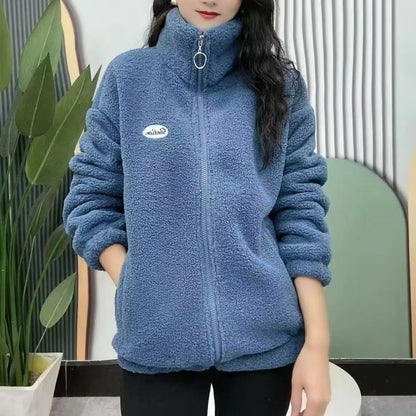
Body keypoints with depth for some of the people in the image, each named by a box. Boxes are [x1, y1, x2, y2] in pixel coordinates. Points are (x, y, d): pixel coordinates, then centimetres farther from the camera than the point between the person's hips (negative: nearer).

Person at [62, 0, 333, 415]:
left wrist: (317, 341, -5)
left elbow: (300, 213, -1)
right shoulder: (128, 76, 1)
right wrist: (138, 292, -8)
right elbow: (90, 201, 3)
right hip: (155, 341, -1)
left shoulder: (280, 85, 2)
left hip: (265, 338, 1)